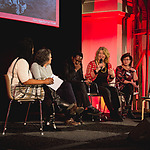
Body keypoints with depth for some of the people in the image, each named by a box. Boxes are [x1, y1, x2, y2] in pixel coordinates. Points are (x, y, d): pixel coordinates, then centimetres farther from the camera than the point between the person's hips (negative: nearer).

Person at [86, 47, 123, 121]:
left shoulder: (108, 65, 14)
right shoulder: (92, 64, 1)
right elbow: (88, 77, -9)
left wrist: (112, 76, -5)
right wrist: (97, 70, -19)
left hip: (105, 85, 4)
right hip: (95, 85, -4)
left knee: (114, 90, -28)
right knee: (106, 92, -33)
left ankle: (116, 111, -25)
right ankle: (113, 113, -27)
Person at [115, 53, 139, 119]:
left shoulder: (132, 69, 17)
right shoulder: (119, 68, 4)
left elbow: (135, 80, 6)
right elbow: (120, 79, -10)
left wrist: (134, 71, -3)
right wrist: (131, 82, -16)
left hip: (129, 87, 4)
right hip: (120, 87, -4)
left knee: (130, 88, -32)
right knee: (130, 87, -34)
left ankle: (128, 111, -32)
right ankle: (128, 110, -35)